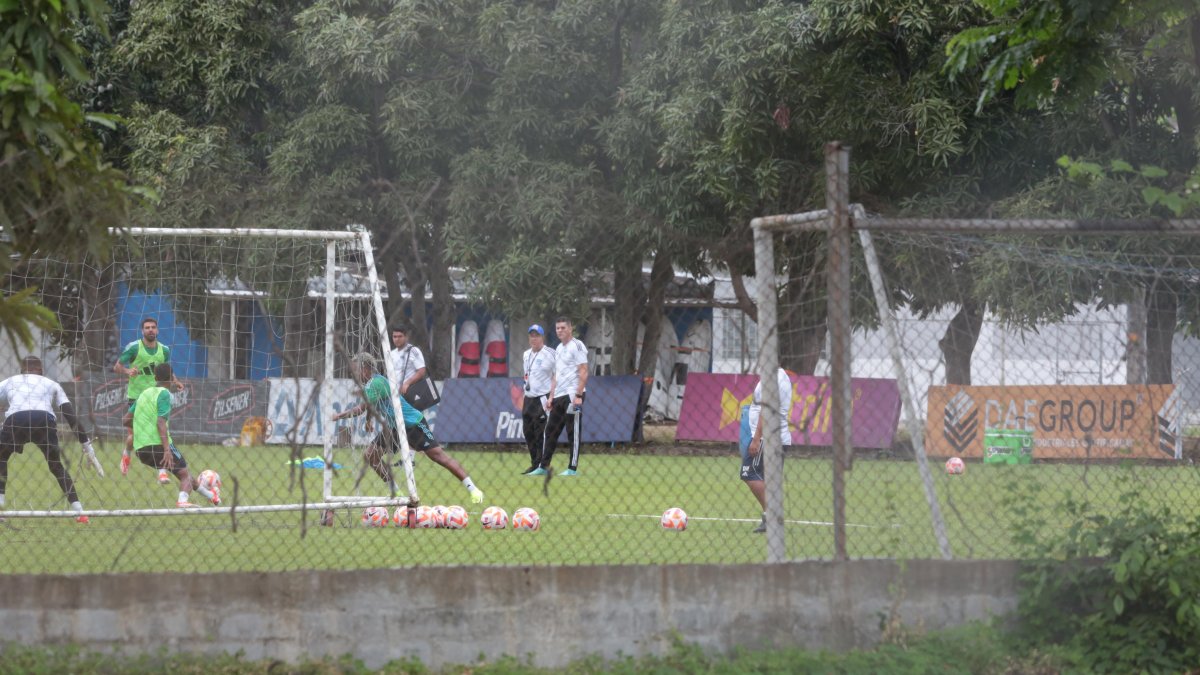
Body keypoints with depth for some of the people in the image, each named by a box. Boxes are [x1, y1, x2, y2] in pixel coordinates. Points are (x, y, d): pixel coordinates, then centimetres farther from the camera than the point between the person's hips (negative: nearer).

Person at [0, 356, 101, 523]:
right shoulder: (51, 384, 31)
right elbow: (71, 415, 24)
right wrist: (87, 445, 23)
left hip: (15, 420, -1)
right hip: (45, 421, 1)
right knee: (57, 466, 20)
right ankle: (79, 511, 8)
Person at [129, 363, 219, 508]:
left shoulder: (144, 393, 17)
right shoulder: (164, 394, -5)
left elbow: (126, 419, 19)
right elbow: (161, 422, -17)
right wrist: (167, 450, -23)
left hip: (140, 450, 7)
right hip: (158, 444, -7)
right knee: (185, 475, 2)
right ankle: (183, 500, -25)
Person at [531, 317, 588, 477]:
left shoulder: (576, 346, -7)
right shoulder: (559, 349, 19)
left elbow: (583, 372, -13)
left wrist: (578, 396, -20)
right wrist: (551, 396, 17)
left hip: (572, 395, -9)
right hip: (558, 397, 9)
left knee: (573, 432, -5)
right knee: (550, 431, 9)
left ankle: (573, 468, -1)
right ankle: (543, 466, 14)